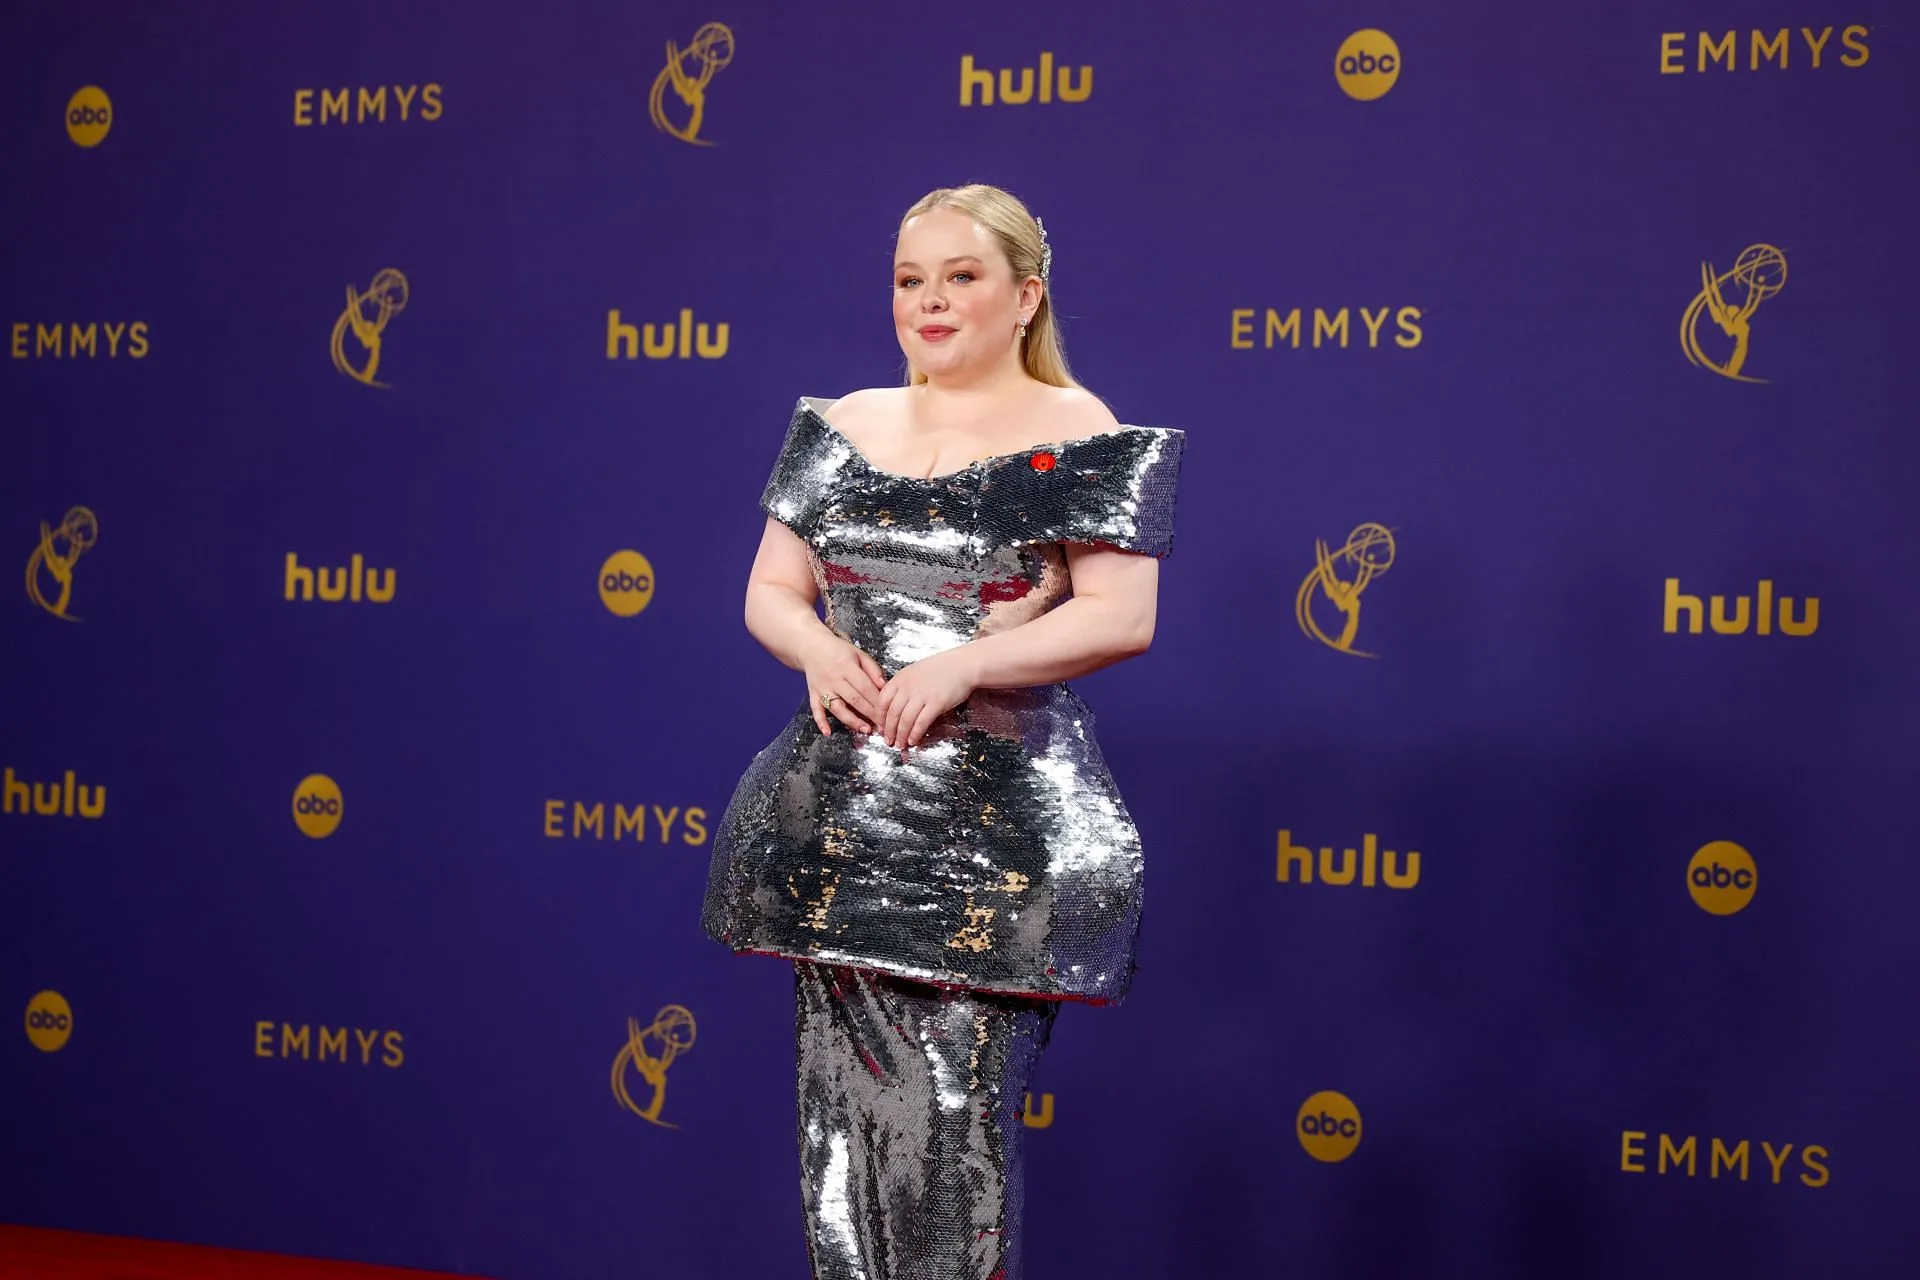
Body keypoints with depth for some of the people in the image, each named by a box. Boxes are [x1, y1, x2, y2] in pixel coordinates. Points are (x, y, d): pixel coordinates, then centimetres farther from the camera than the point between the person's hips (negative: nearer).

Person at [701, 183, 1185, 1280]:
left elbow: (1122, 616, -12)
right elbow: (771, 591, 15)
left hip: (993, 818, -5)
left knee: (954, 1105, -6)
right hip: (840, 812, 5)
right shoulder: (845, 427, 13)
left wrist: (963, 664, -20)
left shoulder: (1083, 441, -3)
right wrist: (818, 649, -7)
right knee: (842, 1092, 8)